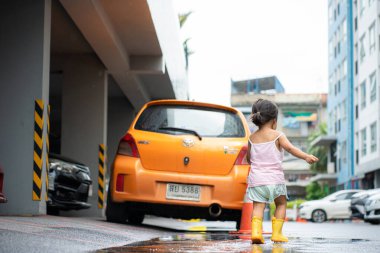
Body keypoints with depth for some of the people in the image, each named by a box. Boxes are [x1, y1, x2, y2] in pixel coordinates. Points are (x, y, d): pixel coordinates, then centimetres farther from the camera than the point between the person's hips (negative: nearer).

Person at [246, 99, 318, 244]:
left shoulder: (252, 138, 9)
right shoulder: (277, 135, -3)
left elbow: (249, 158, 19)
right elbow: (290, 148, -19)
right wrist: (306, 157, -26)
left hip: (256, 178, 3)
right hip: (275, 178, -2)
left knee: (258, 206, -1)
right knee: (281, 204, 14)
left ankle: (256, 231, -21)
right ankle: (277, 233, 8)